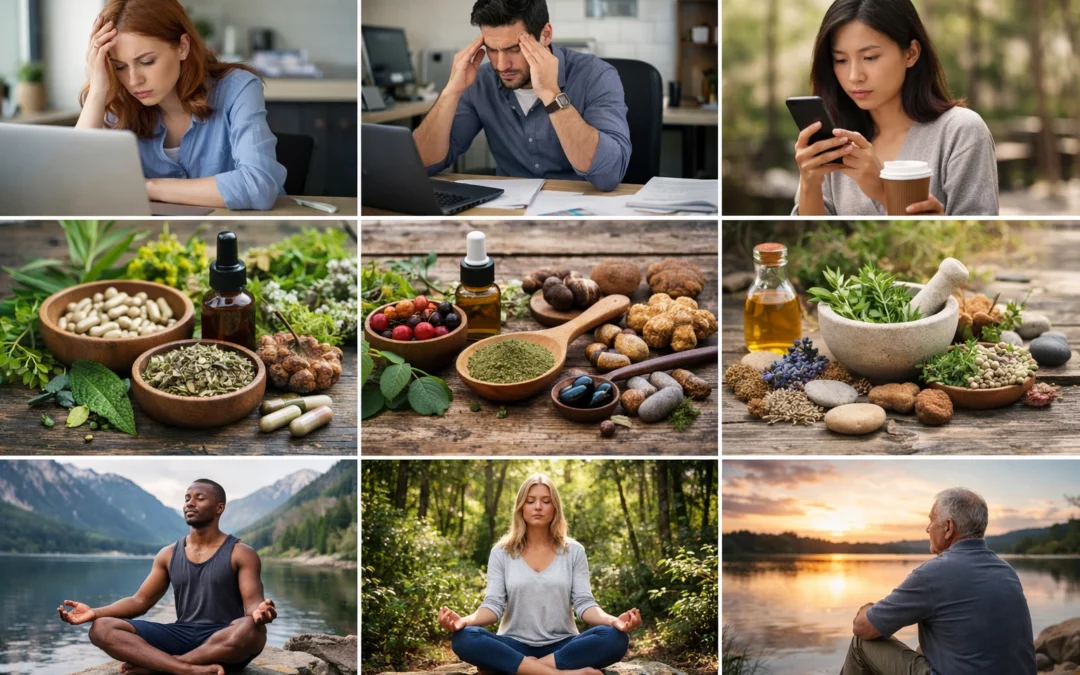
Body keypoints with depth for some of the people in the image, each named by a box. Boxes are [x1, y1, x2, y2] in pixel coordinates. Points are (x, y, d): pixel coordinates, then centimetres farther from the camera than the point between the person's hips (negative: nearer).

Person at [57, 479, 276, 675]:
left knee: (250, 629, -42)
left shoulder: (242, 554, 2)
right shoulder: (168, 555, 15)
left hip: (225, 642, -4)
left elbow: (253, 602, -9)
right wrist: (95, 612, -5)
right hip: (182, 636, 4)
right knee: (102, 628, -18)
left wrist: (259, 612, -36)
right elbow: (140, 601, 12)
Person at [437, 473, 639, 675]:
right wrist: (465, 620, -24)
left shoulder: (574, 551, 7)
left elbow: (583, 603, -1)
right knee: (464, 639, -32)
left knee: (614, 638, -30)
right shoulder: (501, 553, 6)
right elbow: (493, 605, -2)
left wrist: (613, 620, -24)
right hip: (515, 646, 0)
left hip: (562, 646, 0)